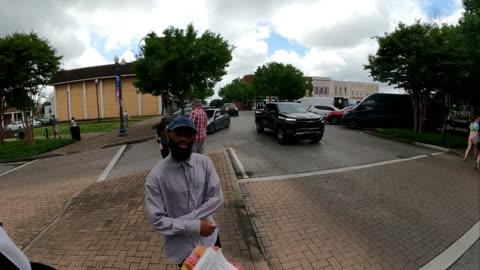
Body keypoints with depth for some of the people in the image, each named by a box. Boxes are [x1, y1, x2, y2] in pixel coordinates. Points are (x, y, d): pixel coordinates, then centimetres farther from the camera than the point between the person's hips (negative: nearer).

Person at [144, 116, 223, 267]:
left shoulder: (205, 163, -10)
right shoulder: (156, 176, -19)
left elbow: (217, 198, -11)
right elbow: (156, 220, -18)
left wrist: (183, 220, -19)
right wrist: (194, 226, -22)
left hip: (209, 238, 3)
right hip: (182, 247, -3)